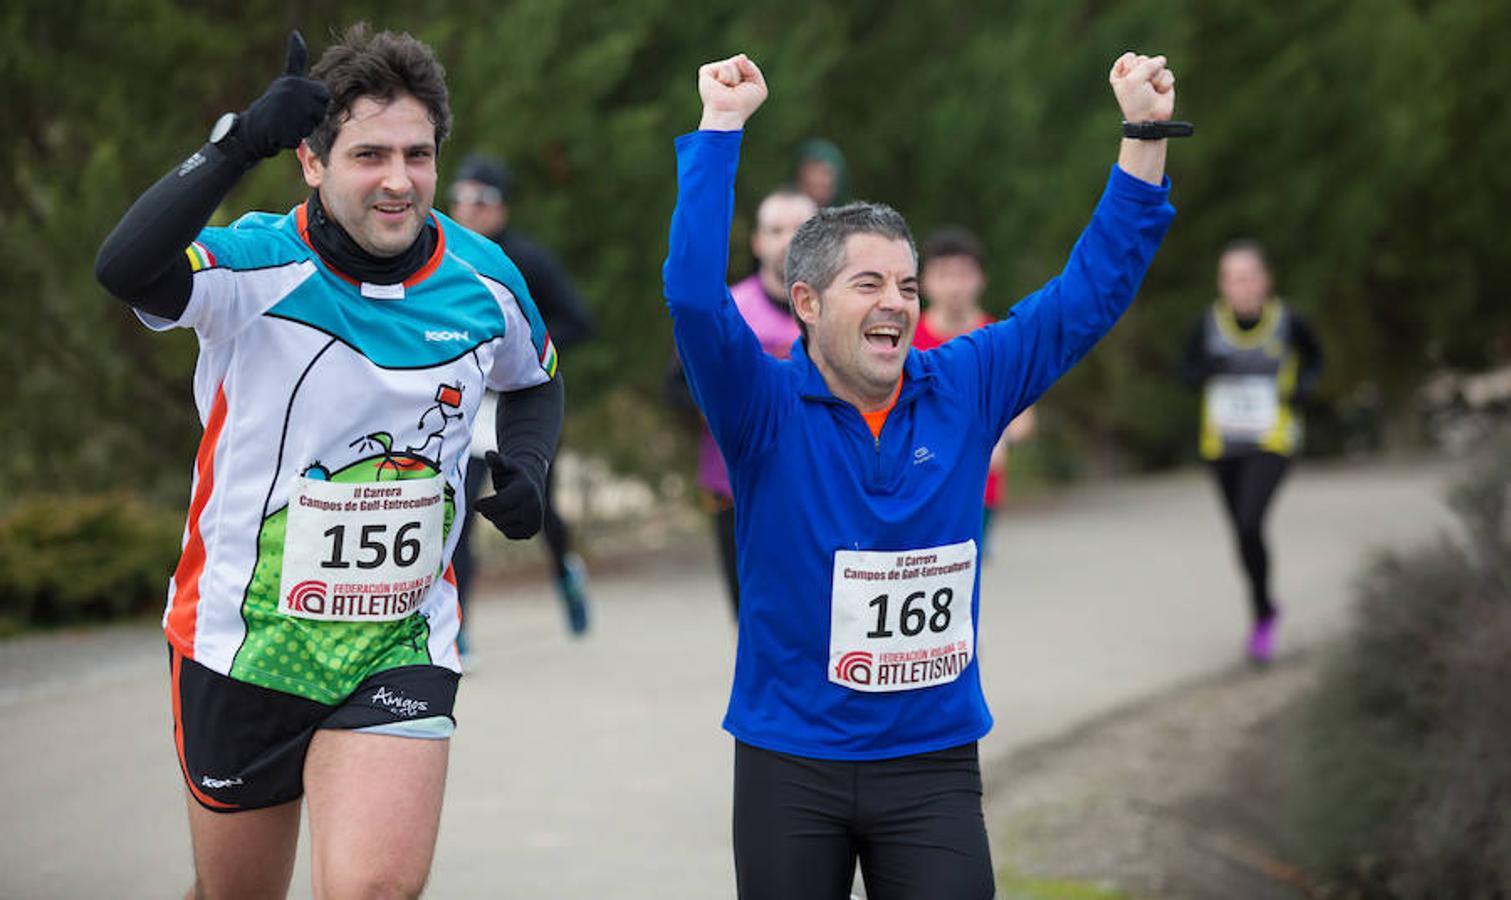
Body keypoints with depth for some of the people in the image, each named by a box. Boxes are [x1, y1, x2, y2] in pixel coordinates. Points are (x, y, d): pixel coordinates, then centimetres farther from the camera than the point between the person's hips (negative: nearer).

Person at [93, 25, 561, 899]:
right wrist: (240, 142, -48)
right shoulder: (258, 266, -17)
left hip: (399, 652, 1)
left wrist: (526, 466, -2)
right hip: (242, 645, -1)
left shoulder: (485, 278, -3)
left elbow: (535, 380, 20)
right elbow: (125, 270, -40)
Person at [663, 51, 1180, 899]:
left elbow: (1090, 292, 4)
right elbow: (695, 296, -23)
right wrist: (721, 128, -25)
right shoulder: (769, 409, -8)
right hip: (791, 762, -2)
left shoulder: (965, 391, 1)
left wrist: (1145, 137, -2)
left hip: (935, 762, 2)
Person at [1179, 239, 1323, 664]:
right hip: (1223, 445, 3)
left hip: (1272, 442, -3)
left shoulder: (1285, 321, -10)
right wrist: (1207, 369, -18)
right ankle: (1265, 610, 39)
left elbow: (1314, 358, 10)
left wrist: (1304, 387, -10)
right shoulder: (1210, 322, -8)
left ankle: (1261, 613, 0)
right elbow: (1187, 370, 4)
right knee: (1242, 533, 14)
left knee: (1250, 525, -21)